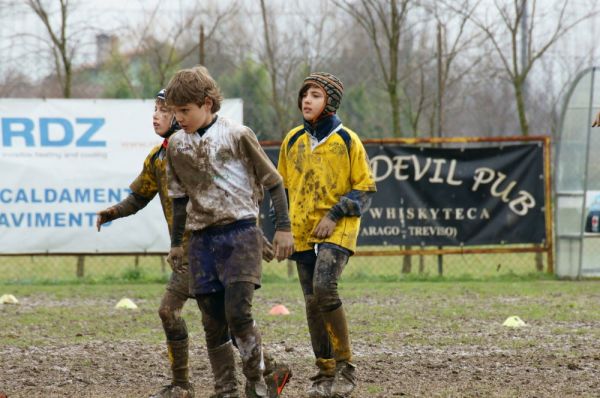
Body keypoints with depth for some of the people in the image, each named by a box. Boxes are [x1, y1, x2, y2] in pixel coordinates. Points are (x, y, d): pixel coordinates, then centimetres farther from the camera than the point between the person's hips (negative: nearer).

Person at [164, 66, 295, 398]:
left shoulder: (236, 135, -6)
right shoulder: (176, 145, 8)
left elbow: (272, 181, 0)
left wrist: (283, 228, -3)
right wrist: (176, 243, 20)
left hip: (240, 233, -5)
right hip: (202, 239, 5)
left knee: (238, 313, -15)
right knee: (213, 323, 3)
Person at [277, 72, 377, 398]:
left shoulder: (347, 141, -3)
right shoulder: (293, 140, 9)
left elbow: (365, 188, -2)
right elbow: (282, 186, 19)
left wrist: (334, 216, -13)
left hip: (337, 229, -5)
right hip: (302, 231, 5)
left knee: (324, 288, -23)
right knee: (313, 302, 4)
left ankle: (345, 367, -13)